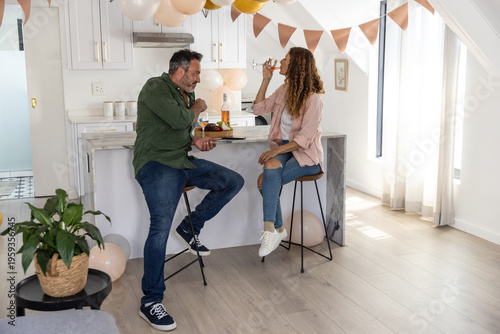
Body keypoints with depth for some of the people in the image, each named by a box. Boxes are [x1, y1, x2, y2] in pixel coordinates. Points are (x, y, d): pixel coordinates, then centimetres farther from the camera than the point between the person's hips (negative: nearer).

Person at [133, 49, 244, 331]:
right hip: (157, 164, -9)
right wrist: (198, 107, -2)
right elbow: (179, 120, -22)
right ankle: (151, 302, -16)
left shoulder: (186, 95, 18)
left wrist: (195, 142, 6)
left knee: (234, 181, 3)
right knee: (161, 226, -24)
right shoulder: (155, 88, -9)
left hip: (183, 161, 9)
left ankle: (191, 227, 11)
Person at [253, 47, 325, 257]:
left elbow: (304, 139, -18)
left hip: (306, 155, -6)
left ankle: (270, 230, -23)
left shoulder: (313, 98, -13)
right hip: (283, 149, 6)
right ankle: (277, 229, -18)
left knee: (265, 180, -28)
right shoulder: (285, 90, 10)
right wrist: (266, 80, 9)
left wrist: (276, 150, -26)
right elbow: (259, 109, 14)